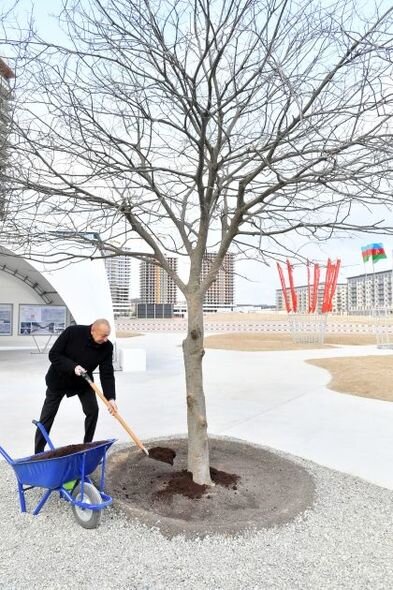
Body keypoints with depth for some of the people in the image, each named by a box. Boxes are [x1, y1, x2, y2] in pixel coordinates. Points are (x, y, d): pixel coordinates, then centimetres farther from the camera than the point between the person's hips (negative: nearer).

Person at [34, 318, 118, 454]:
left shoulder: (107, 347, -21)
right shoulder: (72, 332, -29)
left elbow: (107, 374, -20)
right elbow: (53, 355, -23)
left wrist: (110, 398, -30)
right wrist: (72, 366, -36)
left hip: (83, 381, 2)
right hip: (59, 379, -2)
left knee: (92, 410, -7)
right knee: (47, 415, 3)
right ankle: (38, 452, 17)